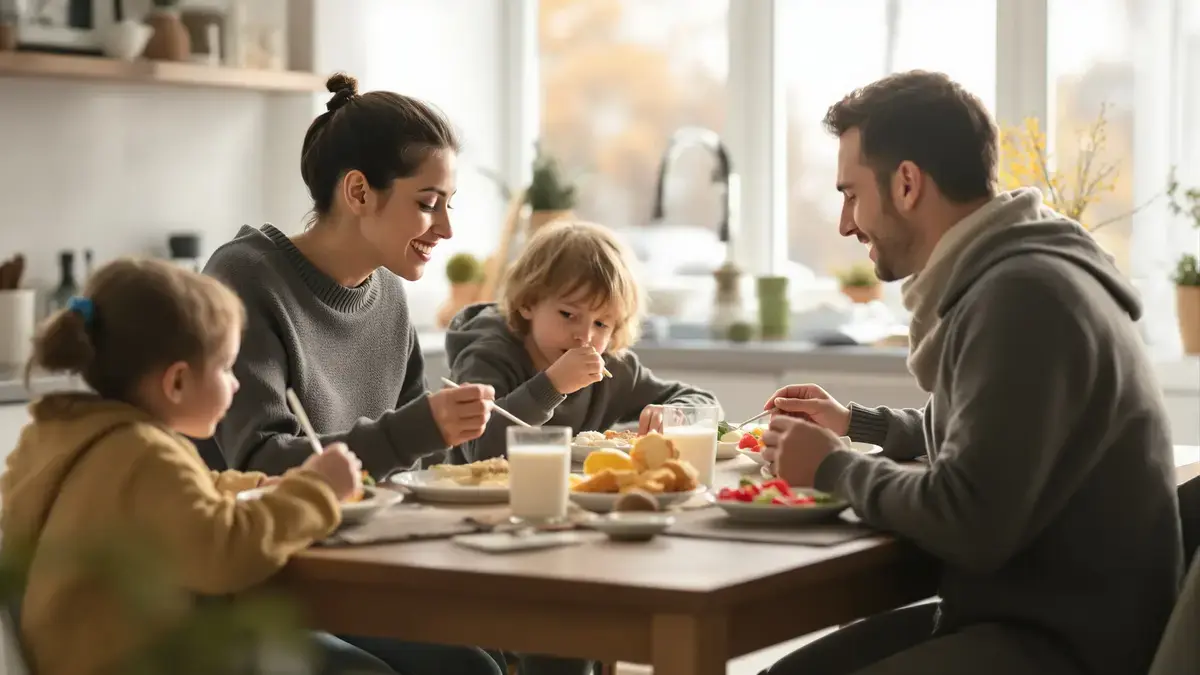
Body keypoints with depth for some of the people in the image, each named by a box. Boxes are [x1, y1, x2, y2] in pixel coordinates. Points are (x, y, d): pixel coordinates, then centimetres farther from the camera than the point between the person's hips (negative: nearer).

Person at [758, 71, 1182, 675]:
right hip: (1015, 612, 10)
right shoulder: (1001, 276, 14)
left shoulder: (1023, 294, -20)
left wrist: (832, 468, -11)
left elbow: (967, 525, -26)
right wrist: (856, 423, 30)